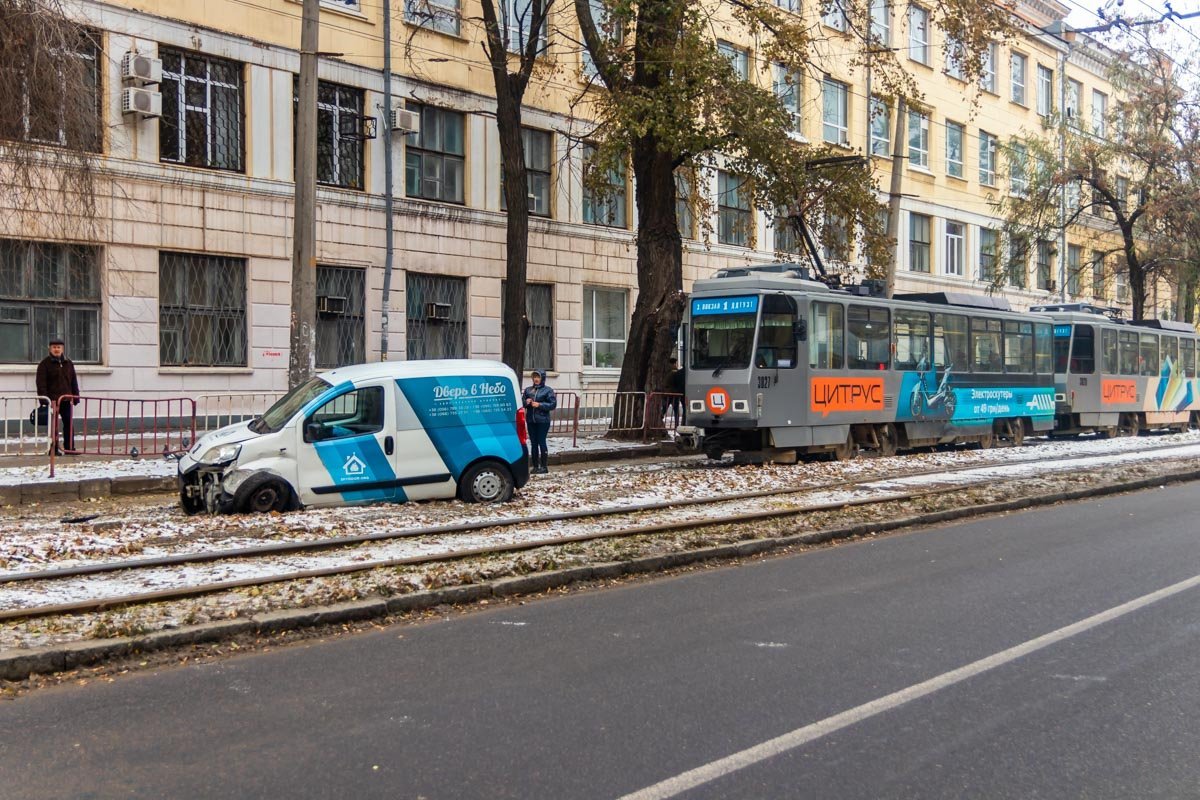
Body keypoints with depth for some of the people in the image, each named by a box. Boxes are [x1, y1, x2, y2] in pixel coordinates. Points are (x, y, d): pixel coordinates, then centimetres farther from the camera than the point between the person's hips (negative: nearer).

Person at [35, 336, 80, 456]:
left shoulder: (68, 363, 13)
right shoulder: (45, 364, -3)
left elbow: (74, 381, 17)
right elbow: (41, 383, -8)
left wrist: (75, 396, 11)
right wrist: (44, 399, -15)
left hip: (66, 399, 5)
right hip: (52, 400, -5)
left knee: (69, 424, 5)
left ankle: (69, 447, 11)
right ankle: (54, 449, 6)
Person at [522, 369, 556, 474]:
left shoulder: (548, 390, -1)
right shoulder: (528, 390, 12)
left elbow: (553, 404, -7)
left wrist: (539, 405, -16)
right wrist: (526, 402, -6)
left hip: (543, 421, -5)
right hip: (530, 421, 5)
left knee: (541, 442, -4)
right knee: (533, 443, 8)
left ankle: (543, 467, 2)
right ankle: (535, 466, 14)